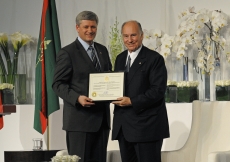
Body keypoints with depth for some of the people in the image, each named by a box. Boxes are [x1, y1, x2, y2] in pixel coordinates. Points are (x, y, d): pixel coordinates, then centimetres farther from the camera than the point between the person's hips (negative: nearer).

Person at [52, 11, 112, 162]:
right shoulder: (67, 53, -4)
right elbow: (58, 84, -7)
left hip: (102, 117, 6)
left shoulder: (103, 50, 15)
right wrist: (77, 98, -23)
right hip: (79, 118, -6)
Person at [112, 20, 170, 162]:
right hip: (123, 126, 7)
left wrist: (132, 102, -19)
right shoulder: (120, 58, 16)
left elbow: (158, 90, -14)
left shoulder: (154, 59, -6)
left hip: (147, 125, -7)